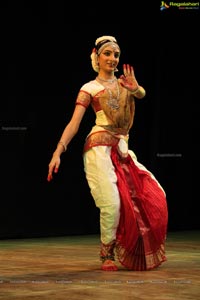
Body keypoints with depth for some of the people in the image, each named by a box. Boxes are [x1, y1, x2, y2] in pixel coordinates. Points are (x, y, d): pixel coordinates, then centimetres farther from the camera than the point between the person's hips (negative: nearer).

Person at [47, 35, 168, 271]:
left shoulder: (123, 83, 16)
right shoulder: (89, 89, 2)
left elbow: (142, 94, -5)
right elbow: (74, 124, -5)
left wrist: (135, 88, -29)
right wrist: (58, 153, -16)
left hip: (122, 149, 6)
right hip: (100, 148, -6)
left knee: (153, 197, 1)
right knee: (112, 203, -19)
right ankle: (106, 254, -1)